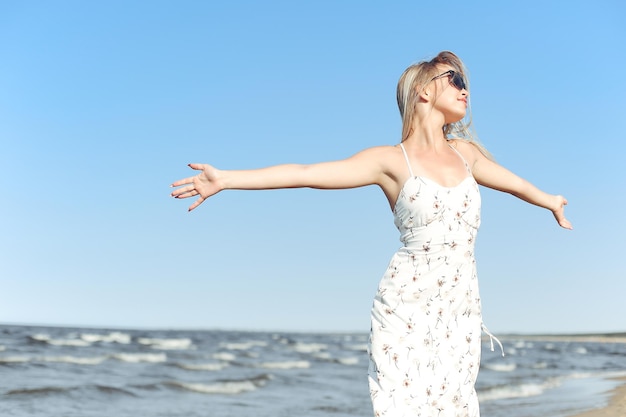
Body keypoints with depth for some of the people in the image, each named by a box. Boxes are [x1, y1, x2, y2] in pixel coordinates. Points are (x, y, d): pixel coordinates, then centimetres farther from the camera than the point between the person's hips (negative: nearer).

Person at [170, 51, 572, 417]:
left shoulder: (465, 152, 13)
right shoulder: (392, 160, -2)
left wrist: (550, 201, 51)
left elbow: (511, 180, 34)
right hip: (407, 306, -4)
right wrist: (225, 179, -17)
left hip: (461, 310, 5)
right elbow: (306, 172, -10)